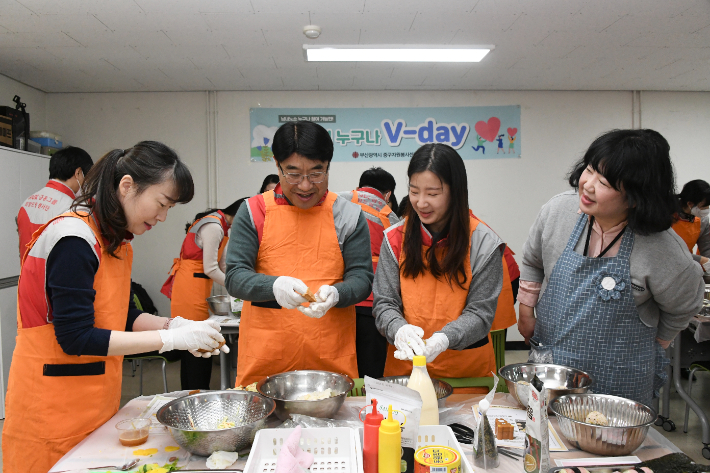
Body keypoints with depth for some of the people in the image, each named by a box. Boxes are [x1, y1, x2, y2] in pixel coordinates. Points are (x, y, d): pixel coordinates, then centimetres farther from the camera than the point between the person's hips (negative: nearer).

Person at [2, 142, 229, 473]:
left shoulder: (115, 240, 5)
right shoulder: (74, 238, -22)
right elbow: (76, 337, -24)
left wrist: (174, 325, -8)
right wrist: (170, 338, -23)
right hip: (53, 408, -8)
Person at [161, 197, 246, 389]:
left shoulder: (219, 226, 15)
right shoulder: (214, 227, -17)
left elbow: (222, 265, 18)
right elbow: (210, 269, -18)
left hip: (198, 287, 10)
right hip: (190, 286, -10)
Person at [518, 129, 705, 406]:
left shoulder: (662, 249, -20)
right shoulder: (558, 210, -12)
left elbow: (683, 309, -1)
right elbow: (532, 261, 7)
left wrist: (652, 346, 10)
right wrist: (526, 311, 9)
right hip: (549, 361, 3)